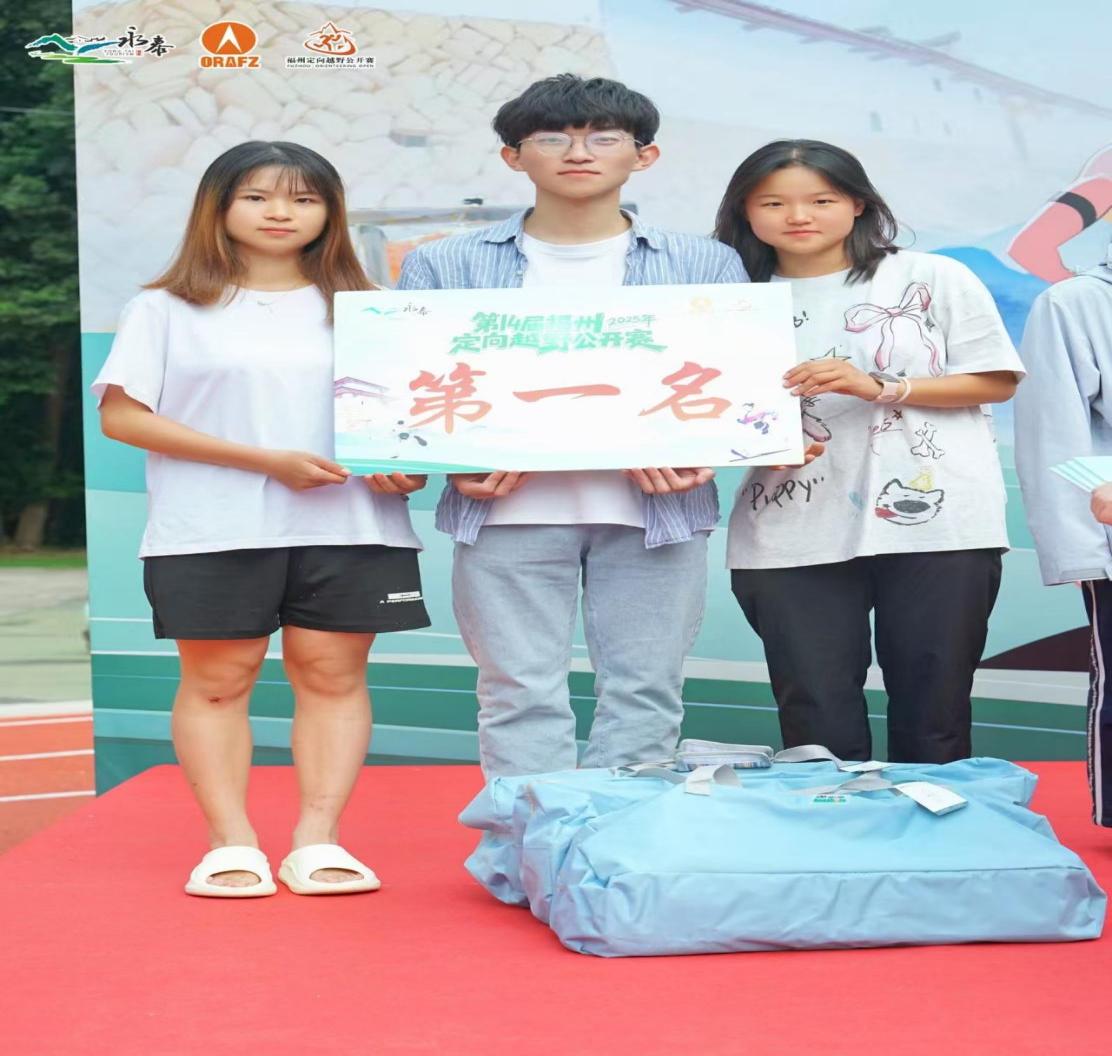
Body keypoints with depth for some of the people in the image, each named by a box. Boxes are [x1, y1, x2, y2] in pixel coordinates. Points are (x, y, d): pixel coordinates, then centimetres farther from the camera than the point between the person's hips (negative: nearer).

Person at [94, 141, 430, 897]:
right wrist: (265, 459, -13)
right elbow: (122, 415, -5)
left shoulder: (363, 309, 12)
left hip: (348, 528, 2)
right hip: (213, 532, -2)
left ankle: (318, 841, 5)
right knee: (218, 679, 1)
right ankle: (231, 844, 7)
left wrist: (406, 462, -11)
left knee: (332, 673, 0)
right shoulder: (169, 311, 4)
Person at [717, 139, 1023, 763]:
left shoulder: (932, 279, 3)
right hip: (792, 538, 2)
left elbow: (997, 381, 2)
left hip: (936, 523, -2)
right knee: (816, 723, 2)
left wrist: (881, 388, -10)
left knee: (933, 715, 3)